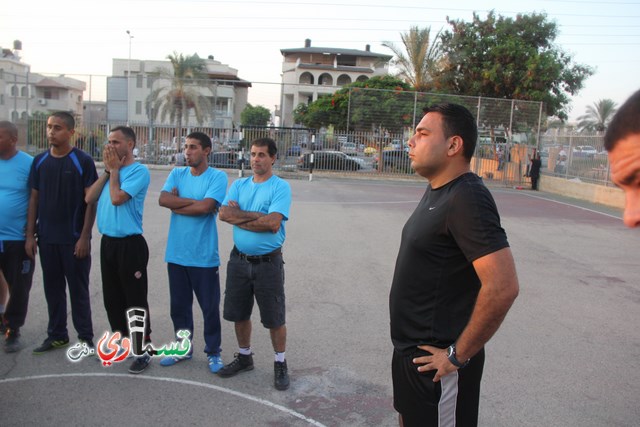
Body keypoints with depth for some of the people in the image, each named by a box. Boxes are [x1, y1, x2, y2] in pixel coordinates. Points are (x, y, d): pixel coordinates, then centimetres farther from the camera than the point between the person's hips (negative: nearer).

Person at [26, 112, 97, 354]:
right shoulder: (40, 161, 6)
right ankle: (56, 335, 26)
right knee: (53, 288, 13)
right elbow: (34, 198, 9)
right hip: (46, 238, 4)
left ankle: (85, 337, 16)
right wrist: (30, 234, 3)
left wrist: (84, 236, -14)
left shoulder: (83, 161, -8)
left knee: (78, 289, 5)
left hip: (74, 238, -4)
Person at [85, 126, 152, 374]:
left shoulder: (139, 171, -12)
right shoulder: (111, 170, 12)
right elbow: (89, 198, 3)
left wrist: (114, 169, -8)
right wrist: (108, 169, 0)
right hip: (107, 241, 8)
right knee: (111, 297, 17)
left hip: (130, 244, -8)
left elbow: (117, 198, -23)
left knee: (135, 299, -2)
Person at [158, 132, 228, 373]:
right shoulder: (177, 174, 7)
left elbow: (205, 207, -21)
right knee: (179, 305, 16)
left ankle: (213, 353, 23)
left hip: (204, 256, -4)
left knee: (210, 307, 6)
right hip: (176, 253, 5)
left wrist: (177, 204, -9)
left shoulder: (217, 177, -7)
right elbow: (163, 200, -9)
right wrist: (194, 201, -14)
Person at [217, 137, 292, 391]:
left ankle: (280, 364, 25)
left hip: (268, 262, -5)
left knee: (274, 318, 5)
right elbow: (224, 213, -9)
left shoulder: (281, 187, -9)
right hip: (239, 260, 5)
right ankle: (244, 357, 38)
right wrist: (259, 216, -17)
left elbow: (273, 223, -22)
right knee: (239, 314, 17)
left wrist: (240, 215, -11)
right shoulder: (239, 185, 6)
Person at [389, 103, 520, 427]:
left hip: (435, 362, -9)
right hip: (410, 350, 9)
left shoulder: (467, 199, -23)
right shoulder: (437, 190, 7)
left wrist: (458, 355, -21)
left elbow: (503, 287, -30)